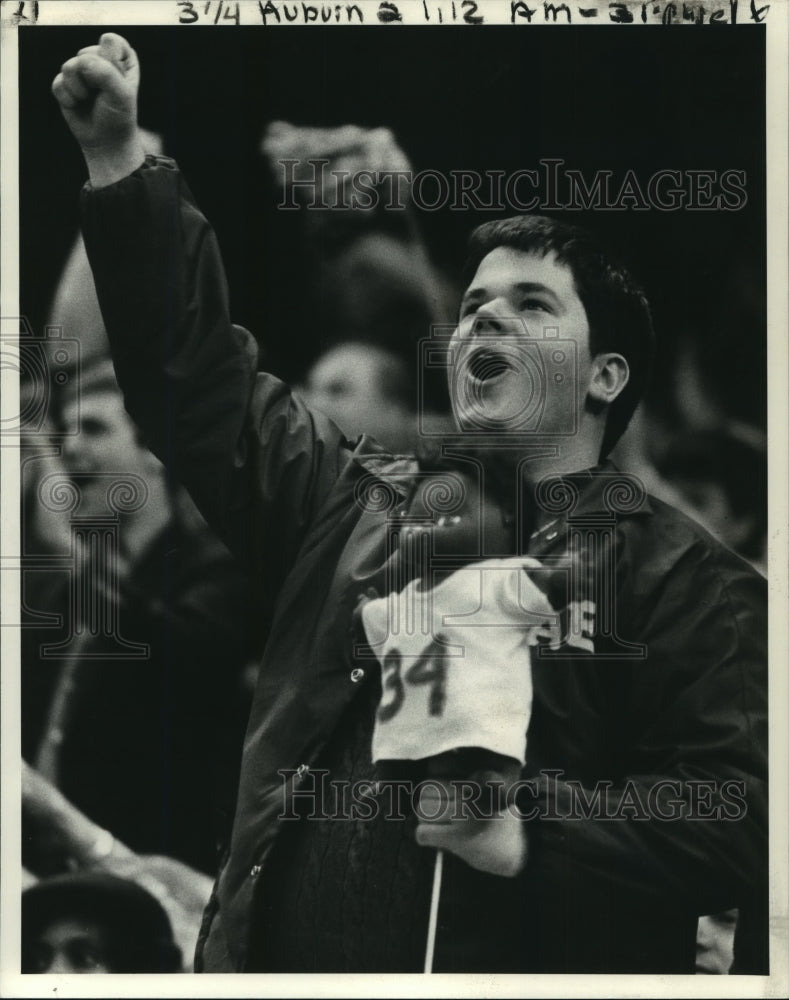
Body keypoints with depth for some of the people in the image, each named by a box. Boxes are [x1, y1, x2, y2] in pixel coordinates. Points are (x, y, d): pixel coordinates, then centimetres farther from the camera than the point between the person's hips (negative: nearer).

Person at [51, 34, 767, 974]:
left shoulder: (685, 579, -1)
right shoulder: (353, 501, 13)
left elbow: (740, 813, -10)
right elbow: (191, 367, 13)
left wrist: (527, 836, -23)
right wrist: (120, 164, 5)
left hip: (530, 961, -4)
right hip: (280, 950, 4)